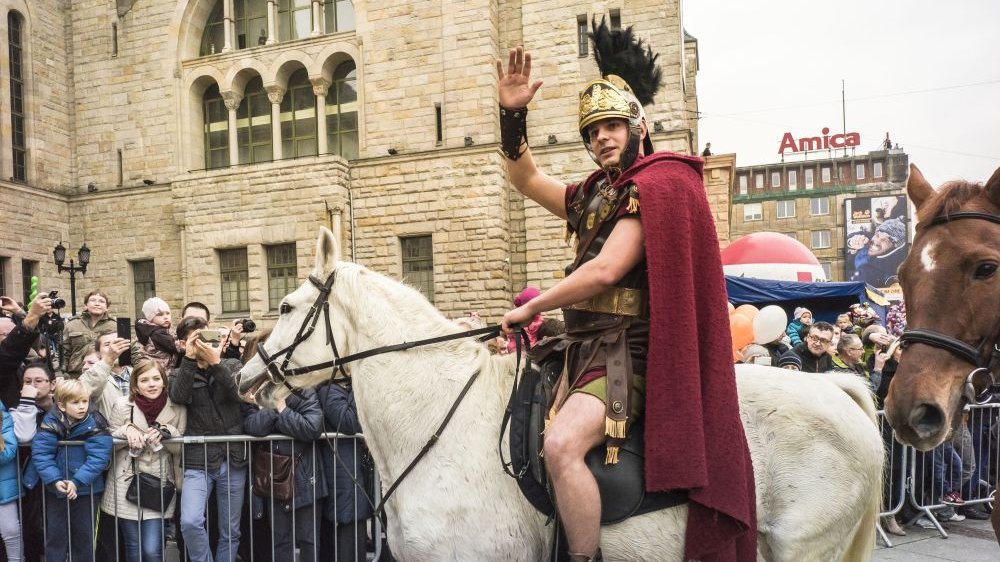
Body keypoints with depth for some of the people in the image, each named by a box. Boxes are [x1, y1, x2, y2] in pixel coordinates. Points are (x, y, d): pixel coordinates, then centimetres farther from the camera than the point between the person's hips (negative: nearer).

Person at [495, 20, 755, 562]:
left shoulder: (658, 185, -10)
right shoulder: (596, 195, 16)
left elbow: (605, 270, -19)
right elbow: (526, 179, 24)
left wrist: (531, 308, -10)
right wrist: (512, 114, 10)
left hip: (626, 353, -10)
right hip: (585, 349, 10)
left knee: (561, 445, -31)